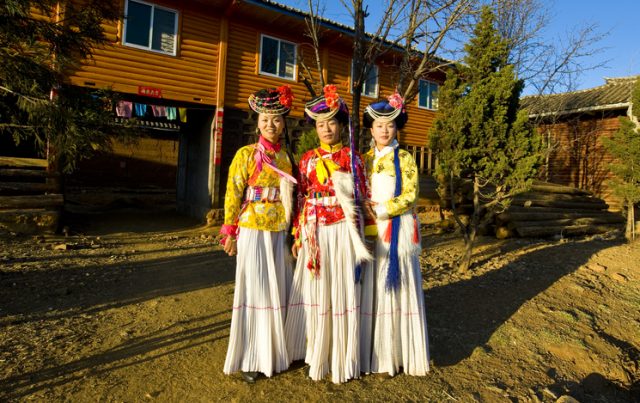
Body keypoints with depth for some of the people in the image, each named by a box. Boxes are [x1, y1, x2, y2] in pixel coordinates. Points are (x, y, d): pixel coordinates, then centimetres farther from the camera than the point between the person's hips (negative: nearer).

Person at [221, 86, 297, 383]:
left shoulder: (286, 158, 10)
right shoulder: (247, 154, -4)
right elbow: (233, 195, -6)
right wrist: (230, 233, -8)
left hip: (279, 234, 5)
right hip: (253, 233, -5)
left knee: (278, 292, 11)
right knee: (254, 293, 2)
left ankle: (274, 352, 29)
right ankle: (250, 359, 18)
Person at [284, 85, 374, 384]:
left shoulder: (351, 157, 3)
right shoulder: (307, 159, 9)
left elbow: (361, 197, 5)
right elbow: (301, 199, 8)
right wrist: (298, 235, 6)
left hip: (341, 231, -2)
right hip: (314, 232, 3)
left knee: (341, 291, 3)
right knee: (314, 290, 8)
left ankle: (340, 359, 19)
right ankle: (316, 355, 27)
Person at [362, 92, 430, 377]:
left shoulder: (403, 158, 0)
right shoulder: (366, 159, 12)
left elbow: (410, 196, -7)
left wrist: (380, 211, -15)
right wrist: (366, 211, -5)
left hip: (398, 229, -3)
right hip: (373, 230, 4)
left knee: (399, 285, 1)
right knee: (375, 288, 6)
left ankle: (403, 352, 16)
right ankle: (379, 352, 20)